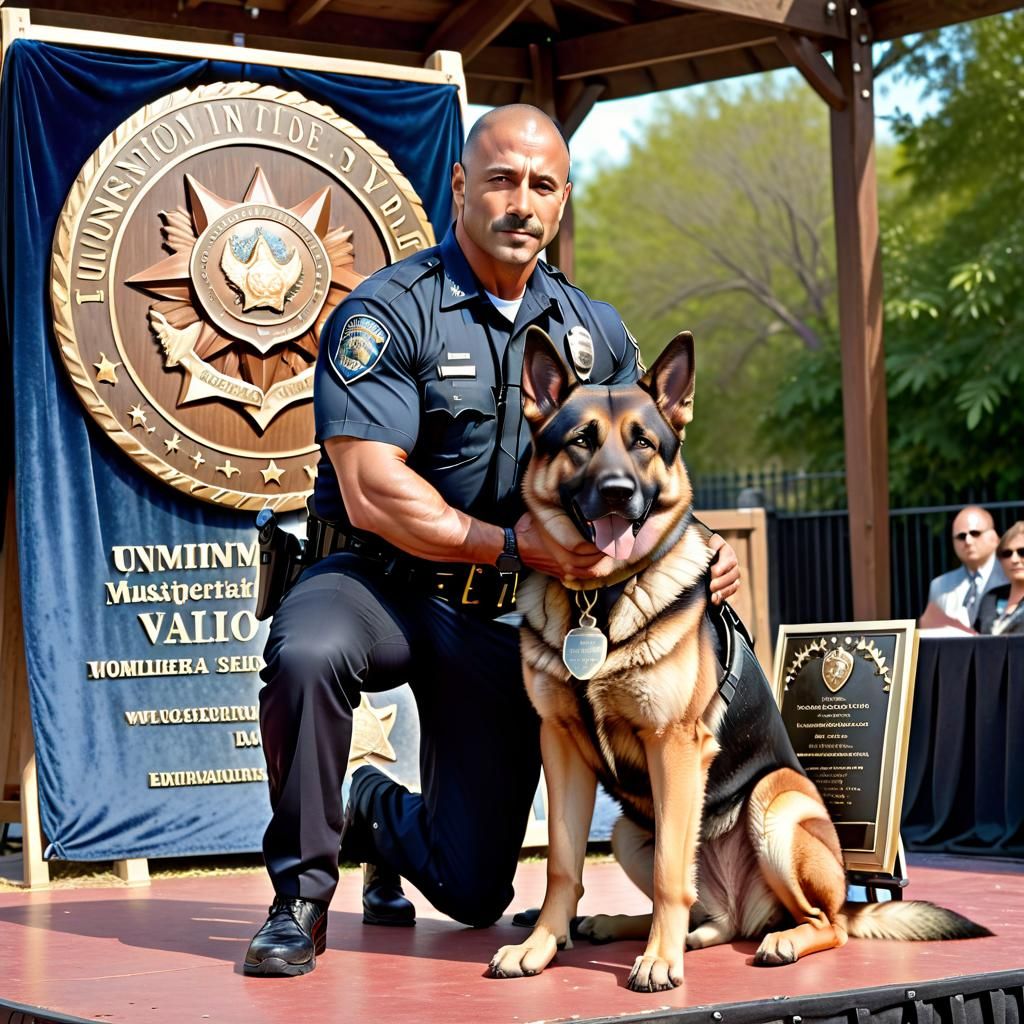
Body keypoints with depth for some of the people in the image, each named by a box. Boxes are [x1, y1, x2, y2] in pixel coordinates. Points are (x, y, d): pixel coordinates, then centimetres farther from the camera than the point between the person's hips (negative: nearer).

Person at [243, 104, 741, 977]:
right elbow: (374, 496, -20)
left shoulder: (597, 333, 6)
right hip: (381, 578, -4)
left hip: (499, 615, 4)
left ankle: (382, 815, 42)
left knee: (473, 891, 3)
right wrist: (509, 545, -27)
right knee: (307, 655, -41)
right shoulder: (388, 313, -12)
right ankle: (301, 894, -16)